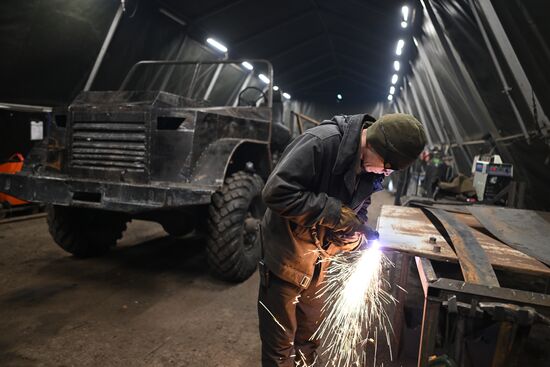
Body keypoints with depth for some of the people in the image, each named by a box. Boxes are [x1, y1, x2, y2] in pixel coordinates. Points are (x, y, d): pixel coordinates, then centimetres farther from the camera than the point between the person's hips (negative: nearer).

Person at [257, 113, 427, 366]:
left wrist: (353, 230, -11)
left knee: (310, 334, 24)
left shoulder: (370, 169, -4)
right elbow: (277, 192, -31)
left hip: (318, 260, 7)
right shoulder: (321, 142, -27)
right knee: (280, 341, 10)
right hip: (286, 258, -6)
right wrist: (334, 212, -28)